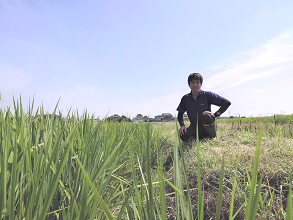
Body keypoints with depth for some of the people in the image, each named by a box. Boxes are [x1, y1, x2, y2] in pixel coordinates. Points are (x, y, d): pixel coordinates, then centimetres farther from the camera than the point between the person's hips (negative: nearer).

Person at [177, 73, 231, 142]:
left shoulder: (207, 95, -7)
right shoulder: (185, 98, 1)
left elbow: (227, 102, -10)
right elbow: (180, 114, 9)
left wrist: (215, 114, -22)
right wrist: (182, 125, -10)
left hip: (208, 126, -2)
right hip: (194, 127, 2)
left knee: (205, 116, -36)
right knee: (183, 136, -29)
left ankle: (213, 137, -9)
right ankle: (200, 138, 4)